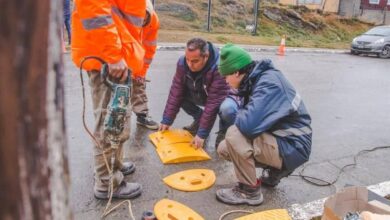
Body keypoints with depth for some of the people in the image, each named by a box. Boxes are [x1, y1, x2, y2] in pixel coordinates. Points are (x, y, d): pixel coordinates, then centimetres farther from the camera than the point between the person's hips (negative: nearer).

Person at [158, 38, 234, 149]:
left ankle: (224, 131, -2)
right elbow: (176, 92, -16)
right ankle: (199, 119, 9)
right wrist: (167, 120, -17)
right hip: (201, 95, 6)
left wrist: (202, 133, -34)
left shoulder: (220, 68, -37)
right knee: (176, 93, -13)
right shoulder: (183, 63, -21)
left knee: (227, 109, -37)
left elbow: (213, 104, -36)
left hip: (224, 97, -5)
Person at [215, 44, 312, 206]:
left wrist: (239, 114, -14)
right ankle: (275, 170, 17)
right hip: (279, 139, 9)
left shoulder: (268, 82, -24)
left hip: (292, 148, -9)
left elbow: (248, 124, -35)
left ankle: (249, 191, -7)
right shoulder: (255, 80, 4)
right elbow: (251, 119, 15)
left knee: (234, 134, -25)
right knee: (224, 149, 7)